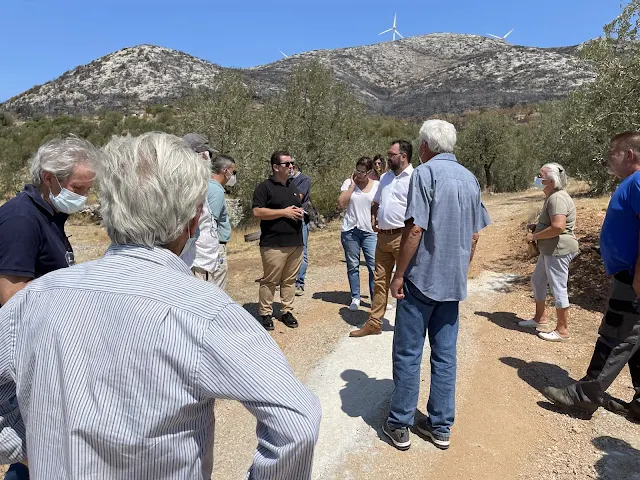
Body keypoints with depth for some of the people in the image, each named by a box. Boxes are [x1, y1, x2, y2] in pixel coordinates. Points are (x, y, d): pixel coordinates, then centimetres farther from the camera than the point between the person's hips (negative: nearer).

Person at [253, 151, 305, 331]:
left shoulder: (294, 187, 18)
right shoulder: (265, 187, -4)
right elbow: (257, 212, -13)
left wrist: (301, 212, 5)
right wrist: (284, 212, -15)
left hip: (295, 243, 6)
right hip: (274, 244, -6)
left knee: (290, 280, 11)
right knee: (269, 280, -1)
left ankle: (287, 311, 21)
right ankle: (265, 314, 12)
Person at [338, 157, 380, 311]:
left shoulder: (377, 185, 3)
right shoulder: (348, 183, 2)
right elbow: (341, 203, -9)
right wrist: (352, 185, -9)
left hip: (370, 231, 0)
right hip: (350, 230, 0)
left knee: (374, 265, -5)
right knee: (353, 266, 8)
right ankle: (355, 298, 19)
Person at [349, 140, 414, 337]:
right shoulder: (385, 177, 14)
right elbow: (376, 203, 25)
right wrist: (373, 219, 9)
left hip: (403, 237, -7)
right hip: (383, 237, 8)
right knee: (380, 280, 12)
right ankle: (374, 323, 21)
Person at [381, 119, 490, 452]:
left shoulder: (425, 173, -11)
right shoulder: (470, 178, 10)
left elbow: (415, 229, -19)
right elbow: (474, 235, 13)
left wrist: (399, 274, -12)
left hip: (422, 278, -6)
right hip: (454, 281, 7)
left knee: (408, 354, 5)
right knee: (445, 355, 12)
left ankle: (400, 426, 16)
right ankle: (441, 426, 23)